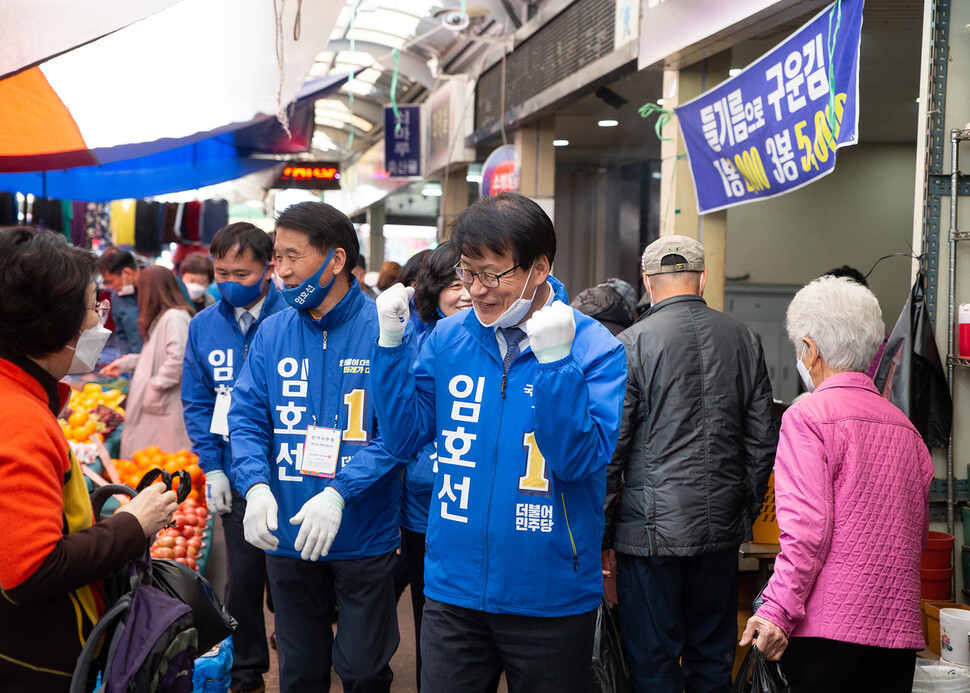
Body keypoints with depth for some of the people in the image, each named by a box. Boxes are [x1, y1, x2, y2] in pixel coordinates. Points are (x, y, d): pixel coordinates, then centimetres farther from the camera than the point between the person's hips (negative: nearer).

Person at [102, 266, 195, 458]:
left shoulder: (175, 317, -16)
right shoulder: (161, 317, 17)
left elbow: (177, 359, -25)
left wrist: (156, 386, -18)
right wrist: (124, 364, 27)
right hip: (154, 405, 10)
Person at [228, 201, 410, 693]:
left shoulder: (385, 330, -11)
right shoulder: (272, 333, 3)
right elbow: (246, 418, 2)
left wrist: (338, 494, -26)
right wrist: (257, 485, -16)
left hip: (364, 538, -4)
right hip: (287, 539, 4)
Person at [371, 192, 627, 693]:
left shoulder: (595, 350, -10)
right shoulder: (448, 338, 1)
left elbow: (581, 461, -18)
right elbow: (405, 438, 0)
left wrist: (554, 362, -27)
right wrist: (390, 344, -9)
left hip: (551, 598, -2)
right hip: (453, 589, 3)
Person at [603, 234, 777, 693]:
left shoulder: (633, 343, -8)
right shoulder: (744, 340, 6)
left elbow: (611, 448, -9)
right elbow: (763, 441, 9)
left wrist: (601, 534, -2)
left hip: (651, 529, -4)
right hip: (722, 529, 5)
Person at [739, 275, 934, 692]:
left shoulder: (808, 417, -8)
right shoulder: (904, 426, 13)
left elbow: (808, 527, -17)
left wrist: (777, 609, -16)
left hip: (829, 625, -6)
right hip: (899, 625, 6)